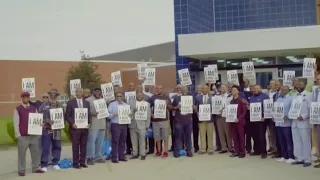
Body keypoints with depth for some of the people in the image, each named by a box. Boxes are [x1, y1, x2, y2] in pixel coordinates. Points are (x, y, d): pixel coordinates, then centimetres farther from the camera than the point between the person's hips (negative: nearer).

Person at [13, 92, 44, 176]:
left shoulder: (34, 108, 10)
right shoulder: (17, 109, 0)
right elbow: (16, 123, -3)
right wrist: (18, 135, -8)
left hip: (34, 135, 3)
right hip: (23, 136, -3)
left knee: (36, 153, 7)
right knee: (22, 154, 1)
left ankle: (35, 168, 17)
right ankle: (21, 170, 9)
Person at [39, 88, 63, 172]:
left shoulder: (60, 105, 10)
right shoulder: (44, 105, -1)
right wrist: (48, 121, -18)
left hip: (56, 130, 4)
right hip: (46, 129, -4)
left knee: (56, 146, 11)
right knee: (45, 147, -2)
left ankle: (55, 163, 23)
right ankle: (44, 165, 6)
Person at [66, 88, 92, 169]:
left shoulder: (87, 103, 12)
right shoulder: (70, 102, 1)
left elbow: (89, 115, 13)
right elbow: (67, 115, -1)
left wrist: (89, 123, -4)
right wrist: (72, 123, -14)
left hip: (84, 127, 3)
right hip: (75, 127, -3)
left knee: (83, 146, 6)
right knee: (75, 146, 0)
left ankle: (82, 162, 15)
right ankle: (75, 163, 8)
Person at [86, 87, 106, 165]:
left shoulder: (103, 100, 18)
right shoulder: (88, 100, -3)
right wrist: (93, 113, -24)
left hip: (102, 124, 6)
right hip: (93, 125, -6)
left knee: (100, 142, 9)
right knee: (91, 141, -8)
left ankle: (98, 157, 17)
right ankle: (90, 158, -2)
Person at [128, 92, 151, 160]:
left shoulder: (147, 104, 6)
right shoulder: (131, 103, 10)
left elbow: (148, 115, 4)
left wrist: (147, 125, 1)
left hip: (141, 125, -2)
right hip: (133, 125, 2)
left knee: (142, 141, 1)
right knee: (134, 141, 7)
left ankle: (142, 154, 8)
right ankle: (135, 154, 16)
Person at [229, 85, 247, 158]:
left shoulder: (241, 100, -6)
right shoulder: (231, 101, 11)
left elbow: (244, 111, -8)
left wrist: (239, 119, -17)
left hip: (239, 121, -5)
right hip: (233, 121, 6)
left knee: (241, 136, 1)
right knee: (234, 137, 7)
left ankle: (242, 152, 7)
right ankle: (236, 151, 15)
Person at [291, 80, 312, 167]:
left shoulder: (308, 95, -2)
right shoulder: (294, 96, 17)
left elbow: (311, 109, -9)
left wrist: (303, 116, -19)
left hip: (304, 122, -6)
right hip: (294, 122, 6)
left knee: (305, 141, -2)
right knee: (296, 141, 8)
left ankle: (307, 160, 5)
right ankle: (299, 159, 17)